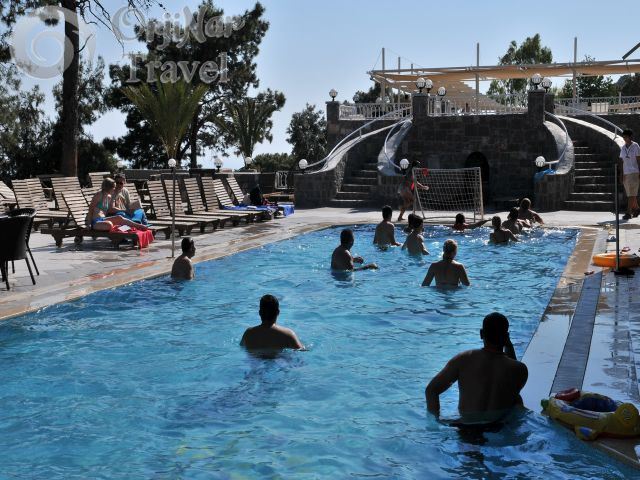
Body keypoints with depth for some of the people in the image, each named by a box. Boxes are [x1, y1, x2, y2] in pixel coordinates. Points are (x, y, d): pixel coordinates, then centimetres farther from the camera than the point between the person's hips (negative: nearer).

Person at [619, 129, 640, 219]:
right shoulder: (623, 148, 10)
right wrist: (622, 175, 8)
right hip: (626, 173, 6)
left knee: (631, 194, -11)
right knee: (629, 194, 13)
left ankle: (628, 212, -14)